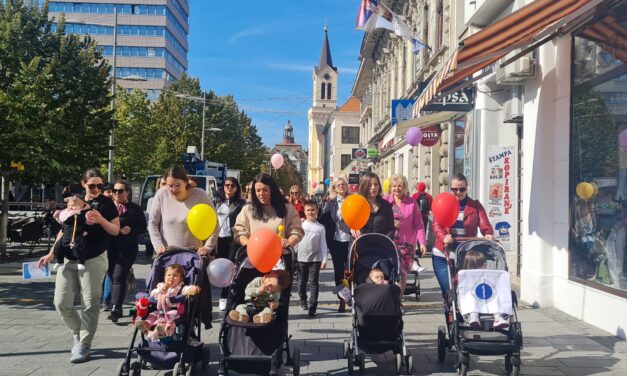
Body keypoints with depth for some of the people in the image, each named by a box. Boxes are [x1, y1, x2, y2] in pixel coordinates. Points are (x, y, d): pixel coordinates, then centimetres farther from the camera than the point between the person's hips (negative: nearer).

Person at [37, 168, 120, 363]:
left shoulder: (106, 203, 1)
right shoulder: (72, 202, 12)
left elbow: (116, 231, 1)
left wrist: (100, 219, -16)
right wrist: (51, 254, 14)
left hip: (94, 260, -4)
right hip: (69, 259, 4)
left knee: (89, 304, -3)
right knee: (61, 303, 1)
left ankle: (83, 345, 8)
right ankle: (78, 334, 24)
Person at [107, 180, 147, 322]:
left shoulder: (134, 209, 3)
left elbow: (143, 227, 3)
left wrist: (131, 229, -13)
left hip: (127, 249, -4)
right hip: (110, 248, 4)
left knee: (118, 277, -12)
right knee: (112, 277, 10)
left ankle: (116, 308, -15)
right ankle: (115, 306, 22)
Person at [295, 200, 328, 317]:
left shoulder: (320, 227, 0)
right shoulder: (301, 225, 4)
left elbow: (323, 244, 0)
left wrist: (324, 260, -5)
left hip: (315, 258, -2)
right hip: (302, 258, 2)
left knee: (313, 282, -6)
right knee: (303, 281, 14)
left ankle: (312, 307, -8)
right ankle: (303, 300, 34)